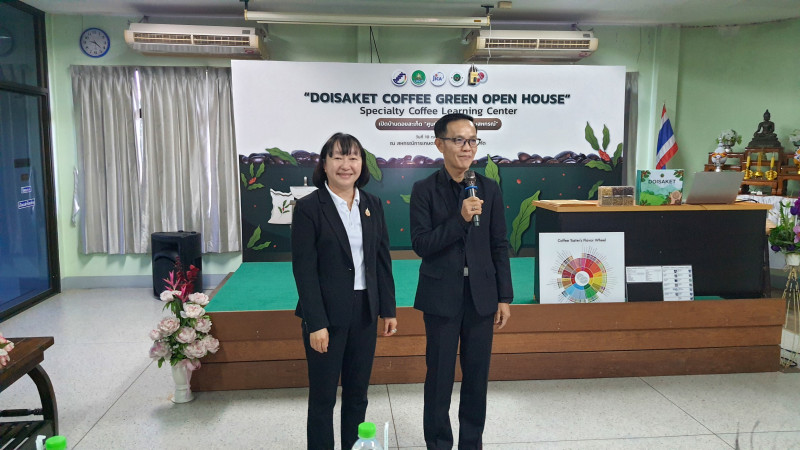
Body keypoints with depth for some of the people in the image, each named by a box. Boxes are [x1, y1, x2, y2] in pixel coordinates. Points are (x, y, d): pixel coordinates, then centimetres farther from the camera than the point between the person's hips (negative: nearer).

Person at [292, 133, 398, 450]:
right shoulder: (308, 207, -10)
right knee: (323, 396, 9)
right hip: (327, 314, -4)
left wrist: (388, 310, 6)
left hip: (365, 311, 5)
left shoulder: (372, 205, 5)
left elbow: (383, 261, 8)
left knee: (357, 393, 17)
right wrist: (316, 324, -16)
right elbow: (304, 270, -13)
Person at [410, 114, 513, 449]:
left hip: (481, 296, 3)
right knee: (439, 378, 7)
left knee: (477, 377, 12)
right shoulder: (424, 190, -4)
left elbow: (500, 246, 5)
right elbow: (421, 244, -12)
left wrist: (504, 297, 3)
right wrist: (460, 218, -23)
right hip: (442, 296, -3)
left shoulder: (489, 189, 4)